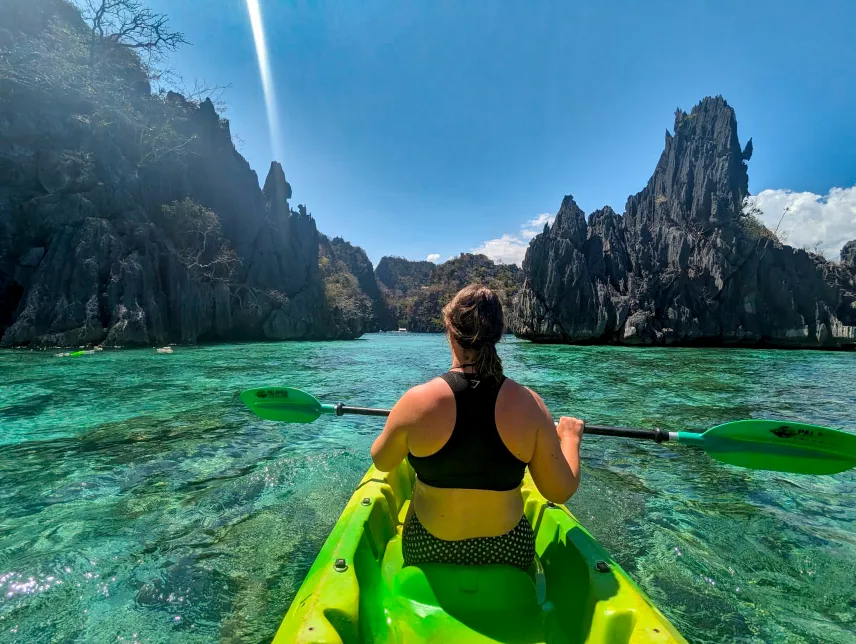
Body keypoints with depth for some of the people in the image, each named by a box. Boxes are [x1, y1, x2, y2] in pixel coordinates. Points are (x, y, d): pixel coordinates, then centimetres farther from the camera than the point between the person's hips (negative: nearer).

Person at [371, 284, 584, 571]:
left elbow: (381, 461, -4)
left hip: (429, 551, 0)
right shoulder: (528, 404, -20)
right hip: (508, 554, 2)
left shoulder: (417, 400, -23)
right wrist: (569, 437, 7)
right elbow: (561, 491, -11)